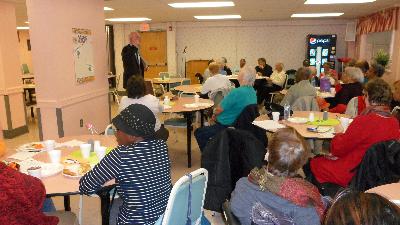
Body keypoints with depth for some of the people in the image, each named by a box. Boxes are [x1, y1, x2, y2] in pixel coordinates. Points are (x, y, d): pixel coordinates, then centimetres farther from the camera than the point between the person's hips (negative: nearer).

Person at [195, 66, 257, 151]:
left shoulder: (237, 92, -27)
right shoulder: (253, 92, 1)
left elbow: (219, 109, -19)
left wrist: (214, 114, 4)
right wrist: (217, 116, 11)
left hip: (227, 127, -9)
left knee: (198, 133, 4)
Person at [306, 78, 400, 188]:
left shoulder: (364, 121, -28)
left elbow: (337, 149, -18)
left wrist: (339, 133, 1)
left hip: (352, 175, -8)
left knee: (309, 165, 10)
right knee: (318, 158, 22)